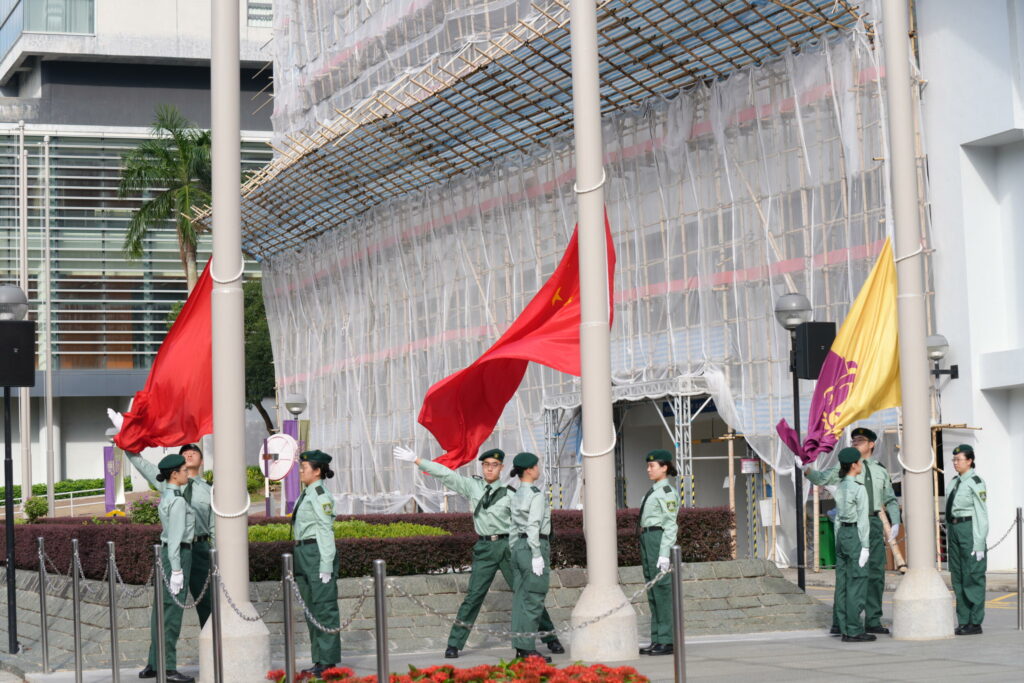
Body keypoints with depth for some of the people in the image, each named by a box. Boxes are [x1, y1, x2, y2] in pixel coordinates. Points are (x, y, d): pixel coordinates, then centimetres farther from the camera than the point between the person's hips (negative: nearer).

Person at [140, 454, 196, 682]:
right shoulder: (177, 500, -16)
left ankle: (154, 664, 18)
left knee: (161, 610, 12)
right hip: (177, 555, -10)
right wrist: (176, 571, -20)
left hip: (166, 553, 10)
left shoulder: (166, 496, 11)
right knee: (172, 611, -7)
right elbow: (175, 537, -20)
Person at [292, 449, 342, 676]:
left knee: (324, 609, -4)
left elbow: (326, 530, -15)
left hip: (318, 553, -10)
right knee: (310, 610, 13)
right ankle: (319, 660, 19)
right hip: (304, 555, 10)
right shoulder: (306, 494, 15)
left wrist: (326, 566, -19)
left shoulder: (320, 495, -12)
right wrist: (300, 561, 19)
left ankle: (328, 661, 0)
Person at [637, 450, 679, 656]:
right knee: (652, 592, 10)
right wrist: (645, 552, 20)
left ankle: (667, 641, -6)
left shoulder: (667, 492, -9)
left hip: (659, 539, -10)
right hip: (646, 539, 10)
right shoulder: (652, 491, 19)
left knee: (662, 590, -8)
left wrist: (664, 554, -20)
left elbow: (670, 525, -14)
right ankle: (657, 640, 14)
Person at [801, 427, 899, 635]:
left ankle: (873, 621, 15)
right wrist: (806, 469, -27)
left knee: (876, 574, 6)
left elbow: (891, 500, 20)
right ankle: (839, 623, -2)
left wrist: (895, 522, 8)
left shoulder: (880, 470, 14)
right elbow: (822, 478, -9)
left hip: (874, 523, 4)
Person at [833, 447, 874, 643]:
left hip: (842, 533, 8)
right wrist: (865, 546, -12)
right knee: (856, 583, -5)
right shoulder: (859, 489, -13)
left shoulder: (840, 487, 11)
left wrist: (839, 542, 18)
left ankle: (845, 629, 10)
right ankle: (854, 631, -5)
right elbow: (862, 519, -14)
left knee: (842, 583, 7)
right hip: (855, 535, -8)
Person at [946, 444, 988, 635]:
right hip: (953, 528, 8)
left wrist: (979, 543, -14)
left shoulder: (975, 483, -8)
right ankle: (963, 622, 15)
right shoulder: (952, 483, 14)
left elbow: (982, 514, -10)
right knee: (957, 578, 9)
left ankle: (975, 623, 1)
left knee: (973, 576, -4)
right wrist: (948, 540, 15)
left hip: (969, 529, -8)